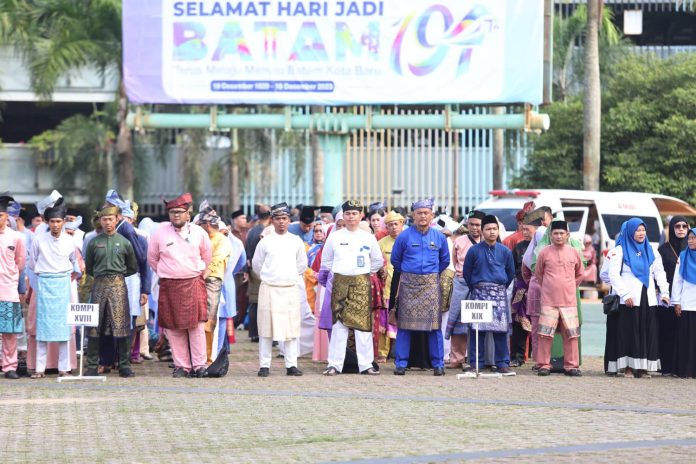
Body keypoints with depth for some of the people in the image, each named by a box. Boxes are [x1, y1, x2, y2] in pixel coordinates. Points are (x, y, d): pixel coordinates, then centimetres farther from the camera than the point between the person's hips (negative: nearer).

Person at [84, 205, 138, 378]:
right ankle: (92, 365, 6)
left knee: (121, 325, -5)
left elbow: (133, 268, 15)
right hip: (99, 285, 1)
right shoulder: (94, 242, 7)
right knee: (94, 326, 0)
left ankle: (124, 366, 1)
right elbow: (88, 268, 17)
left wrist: (118, 275, 9)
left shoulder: (124, 242, 6)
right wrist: (100, 276, 9)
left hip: (118, 285, -1)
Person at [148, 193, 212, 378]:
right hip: (169, 286, 0)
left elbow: (207, 256, 19)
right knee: (174, 328, 0)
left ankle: (199, 365, -1)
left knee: (196, 326, -6)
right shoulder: (160, 232, 0)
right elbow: (152, 258, 14)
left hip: (193, 284, 0)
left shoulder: (198, 232, 3)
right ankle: (181, 366, 6)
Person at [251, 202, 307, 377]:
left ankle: (291, 365, 4)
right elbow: (256, 264, 10)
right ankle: (264, 365, 1)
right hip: (269, 290, -2)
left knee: (291, 328, 0)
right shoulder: (265, 242, 1)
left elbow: (302, 264, 18)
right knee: (266, 329, -3)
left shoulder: (296, 241, 6)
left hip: (290, 289, 2)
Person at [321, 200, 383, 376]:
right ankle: (334, 364, 1)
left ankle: (365, 364, 3)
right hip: (340, 283, 0)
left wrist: (365, 274, 11)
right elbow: (326, 261, 16)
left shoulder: (368, 237, 6)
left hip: (362, 283, 0)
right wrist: (336, 274, 10)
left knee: (363, 323, -1)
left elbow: (378, 261, 16)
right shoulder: (334, 237, 5)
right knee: (339, 323, -2)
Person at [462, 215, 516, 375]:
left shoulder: (505, 251, 7)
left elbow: (511, 273, 17)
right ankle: (476, 363, 1)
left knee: (501, 329, -2)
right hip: (479, 292, -1)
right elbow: (466, 272, 11)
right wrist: (474, 288, 11)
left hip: (499, 293, 1)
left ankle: (502, 363, 3)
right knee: (477, 328, -4)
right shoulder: (474, 251, 2)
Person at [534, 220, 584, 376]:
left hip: (569, 301, 2)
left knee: (571, 334, 2)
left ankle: (571, 366, 8)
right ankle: (544, 365, 3)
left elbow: (579, 274, 19)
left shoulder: (574, 253, 5)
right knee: (545, 334, -4)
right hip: (548, 301, -2)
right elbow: (538, 274, 14)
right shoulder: (544, 253, 1)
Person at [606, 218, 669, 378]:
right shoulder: (620, 250, 1)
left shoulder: (651, 251, 17)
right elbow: (613, 274, -6)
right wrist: (625, 294, -14)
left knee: (647, 334, 0)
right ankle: (628, 367, -2)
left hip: (648, 299, 4)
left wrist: (664, 292, 3)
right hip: (629, 300, -4)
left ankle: (643, 367, 3)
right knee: (629, 333, -5)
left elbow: (659, 273, 15)